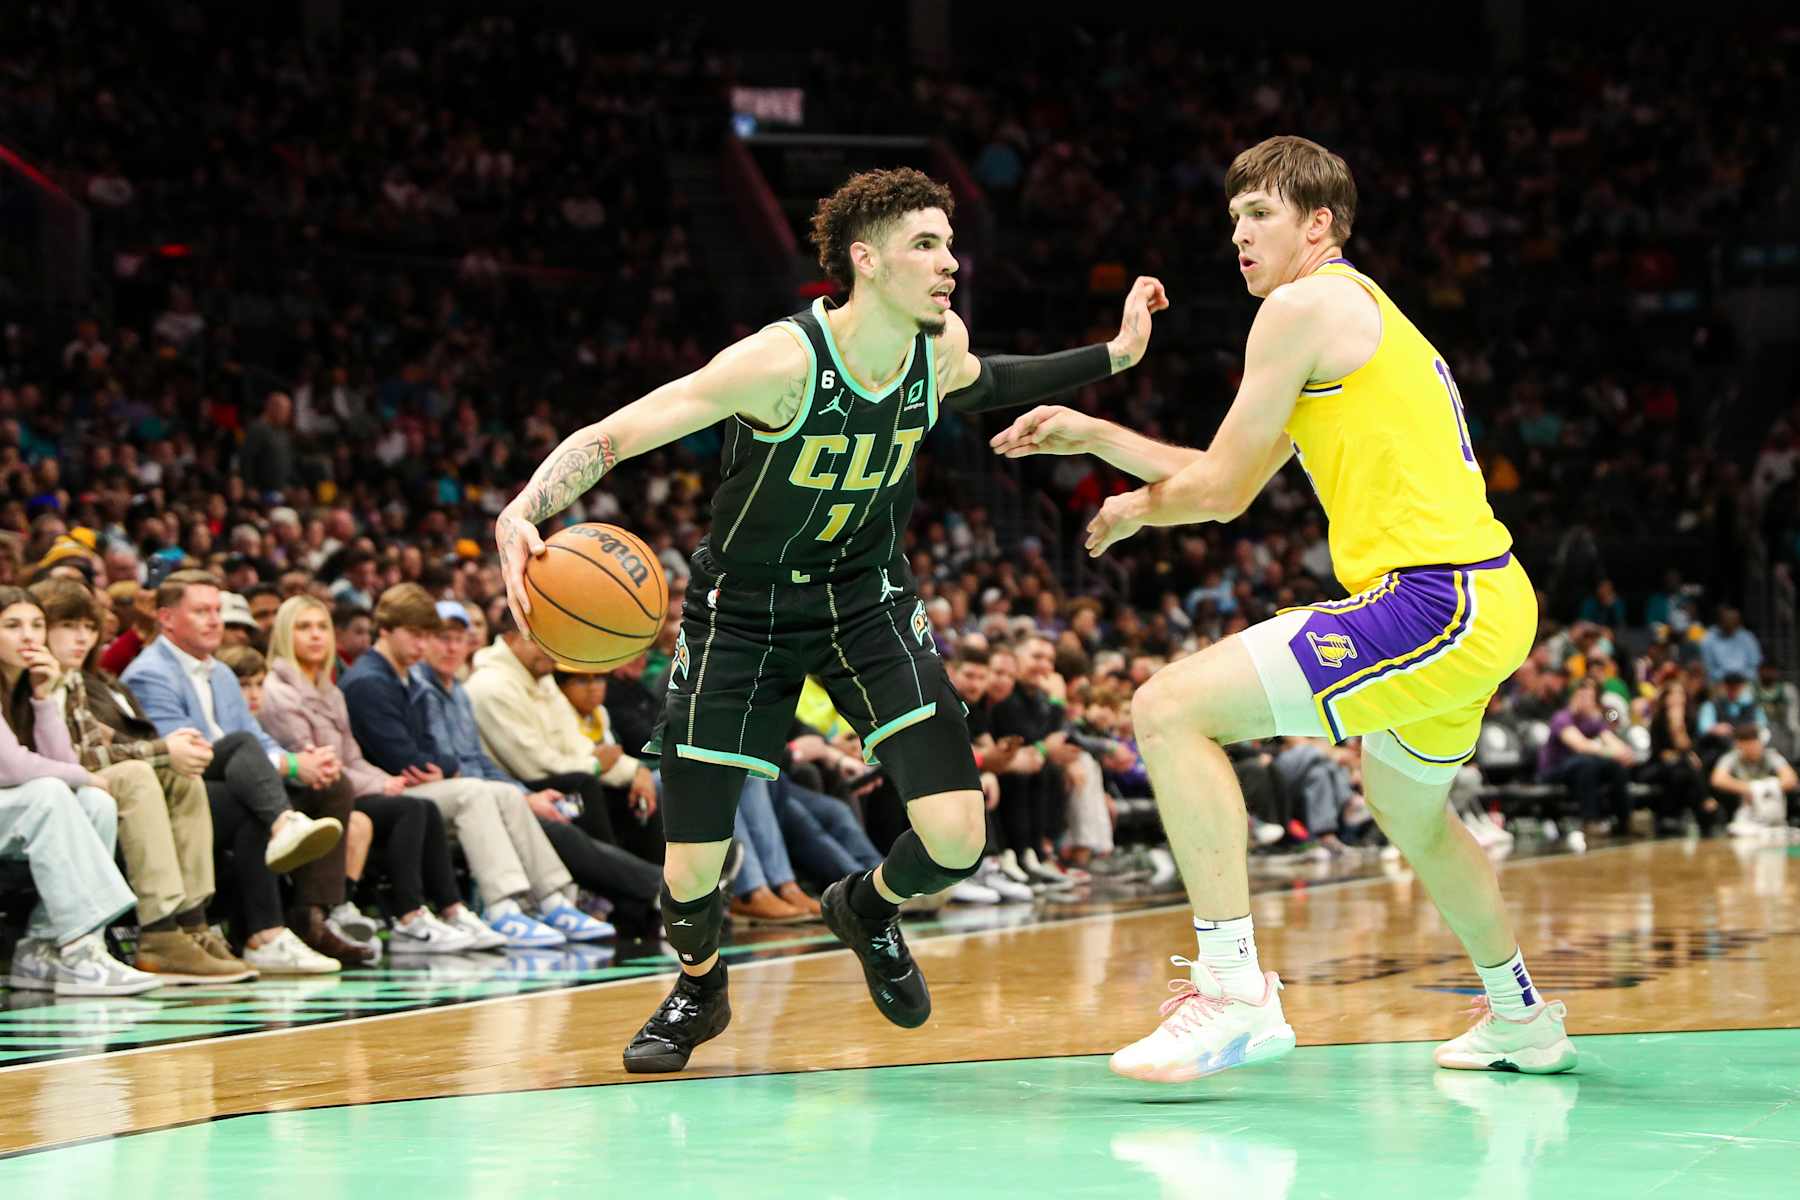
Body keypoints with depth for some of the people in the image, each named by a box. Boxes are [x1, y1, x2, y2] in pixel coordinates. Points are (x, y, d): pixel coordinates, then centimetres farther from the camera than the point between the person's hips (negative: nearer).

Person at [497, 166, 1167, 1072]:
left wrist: (1114, 356, 9)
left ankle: (868, 909, 24)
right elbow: (609, 436, -31)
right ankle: (698, 989, 33)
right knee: (690, 879, -3)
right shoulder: (783, 361, -29)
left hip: (866, 598, 4)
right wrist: (522, 515, -48)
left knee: (957, 839, -13)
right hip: (743, 611, -4)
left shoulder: (941, 346, -11)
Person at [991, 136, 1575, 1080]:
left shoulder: (1305, 305, -6)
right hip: (1491, 600, 11)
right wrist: (1092, 436, 25)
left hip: (1435, 602, -11)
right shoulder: (1361, 312, 24)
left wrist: (1135, 510, 14)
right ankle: (1521, 1019, 52)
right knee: (1407, 808, 35)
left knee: (1170, 708, -16)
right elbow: (1235, 479, 28)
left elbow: (1220, 491, -6)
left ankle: (1235, 992, -19)